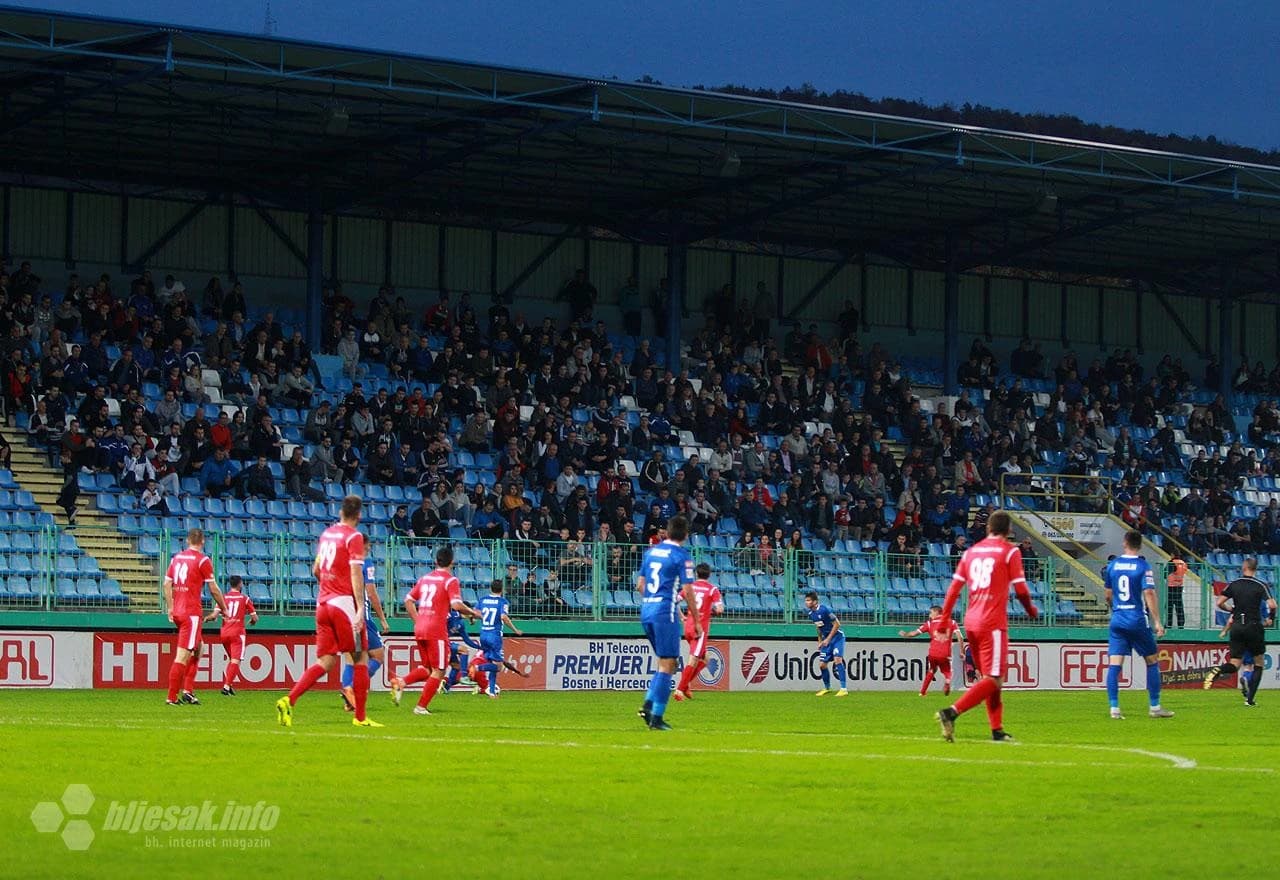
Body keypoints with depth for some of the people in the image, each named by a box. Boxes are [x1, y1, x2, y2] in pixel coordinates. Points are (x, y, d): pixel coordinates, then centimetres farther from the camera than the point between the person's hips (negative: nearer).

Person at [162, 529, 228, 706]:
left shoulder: (176, 558, 11)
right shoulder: (203, 560, -7)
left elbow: (166, 584, 10)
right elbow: (214, 589, -5)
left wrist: (170, 608, 14)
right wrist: (224, 609, 7)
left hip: (177, 611, 7)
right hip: (191, 613, -7)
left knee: (197, 649, 20)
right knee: (183, 655, -7)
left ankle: (188, 691, 14)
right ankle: (172, 697, -8)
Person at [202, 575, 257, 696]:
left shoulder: (223, 597, 5)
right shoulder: (245, 599, 2)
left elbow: (214, 615, -6)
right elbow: (254, 618, 2)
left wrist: (206, 618, 15)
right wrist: (252, 621, 25)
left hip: (224, 633, 4)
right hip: (237, 632, -4)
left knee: (231, 659, 21)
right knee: (235, 661, -6)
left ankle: (227, 684, 14)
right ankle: (227, 686, -20)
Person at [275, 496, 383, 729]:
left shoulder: (326, 534, 14)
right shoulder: (354, 537, -7)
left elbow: (316, 570, 23)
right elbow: (356, 572, -15)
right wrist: (360, 608, -19)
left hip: (323, 603, 7)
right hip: (344, 602, -7)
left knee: (325, 662, 5)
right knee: (360, 659, 4)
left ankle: (289, 700, -13)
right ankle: (360, 717, 5)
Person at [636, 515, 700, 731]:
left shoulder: (651, 551, 13)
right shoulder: (681, 556, -7)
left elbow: (640, 585, 16)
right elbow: (688, 592, -10)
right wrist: (697, 621, -4)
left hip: (646, 610, 7)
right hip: (665, 610, -7)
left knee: (666, 663, 17)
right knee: (667, 665, -3)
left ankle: (648, 703, 3)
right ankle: (656, 717, -7)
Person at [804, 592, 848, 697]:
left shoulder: (824, 610, -21)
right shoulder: (811, 614, 2)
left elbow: (837, 624, -18)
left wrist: (828, 639, -17)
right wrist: (820, 641, 11)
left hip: (837, 637, -7)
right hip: (826, 639, 7)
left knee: (837, 659, -21)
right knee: (822, 664, 3)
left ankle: (844, 689, -20)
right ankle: (827, 688, 22)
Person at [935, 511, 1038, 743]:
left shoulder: (971, 552, 13)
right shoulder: (1010, 552, -2)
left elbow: (954, 588, 9)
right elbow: (1020, 590, -4)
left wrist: (944, 619, 13)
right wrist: (1031, 610, 15)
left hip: (971, 622, 7)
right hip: (993, 623, -7)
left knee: (989, 678, 17)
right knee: (993, 680, -8)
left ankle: (997, 730, 17)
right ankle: (951, 713, -24)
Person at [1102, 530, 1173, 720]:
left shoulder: (1112, 565, 6)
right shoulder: (1143, 567, -6)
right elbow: (1149, 593, -15)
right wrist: (1157, 622, -14)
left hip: (1117, 620, 3)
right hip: (1138, 620, -3)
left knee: (1114, 665, -1)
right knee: (1152, 662, 11)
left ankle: (1114, 708, -10)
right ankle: (1155, 707, 12)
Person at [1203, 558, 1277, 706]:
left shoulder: (1234, 584, 4)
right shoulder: (1261, 586, -5)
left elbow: (1219, 603, 2)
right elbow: (1272, 605, -17)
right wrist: (1270, 619, 3)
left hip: (1237, 627, 3)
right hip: (1254, 626, -3)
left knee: (1234, 665, 7)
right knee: (1259, 663, 13)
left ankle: (1217, 671, -26)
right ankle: (1250, 699, 4)